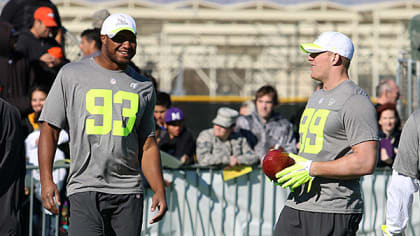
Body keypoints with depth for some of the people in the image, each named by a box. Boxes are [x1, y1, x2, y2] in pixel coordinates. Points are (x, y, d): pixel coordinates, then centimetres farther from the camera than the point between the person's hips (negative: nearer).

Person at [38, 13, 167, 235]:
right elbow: (49, 129, 3)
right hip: (85, 189, -3)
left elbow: (147, 145, 16)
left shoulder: (143, 87, 15)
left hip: (128, 192, 4)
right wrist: (46, 180, -8)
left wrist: (159, 190, 5)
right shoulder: (72, 75, 5)